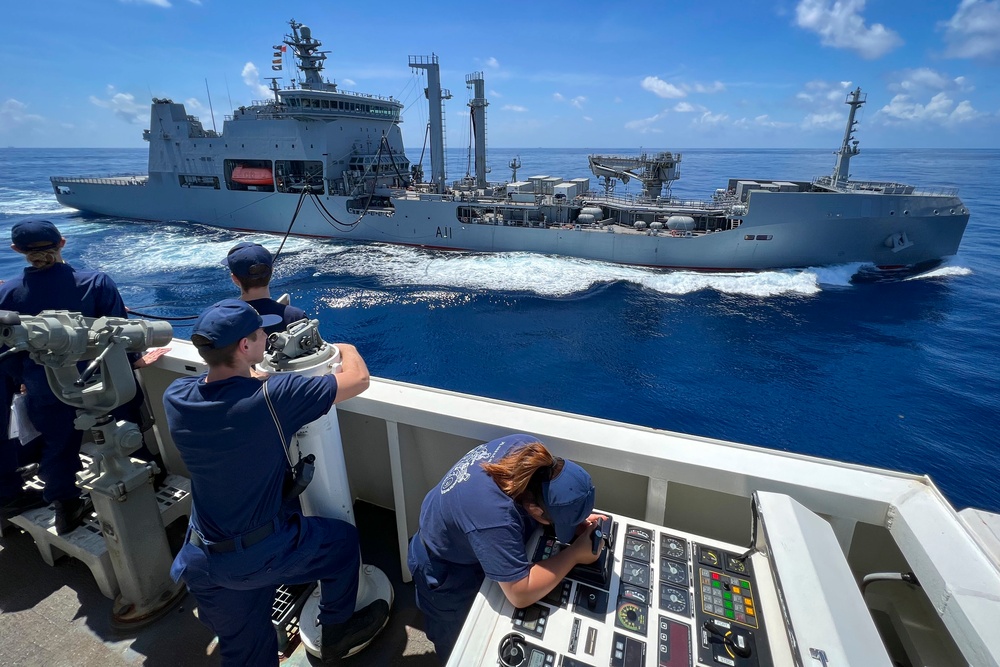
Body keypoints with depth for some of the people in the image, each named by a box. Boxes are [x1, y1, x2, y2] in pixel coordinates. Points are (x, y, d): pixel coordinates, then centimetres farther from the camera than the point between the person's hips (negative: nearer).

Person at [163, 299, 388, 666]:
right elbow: (358, 379, -17)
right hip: (262, 554, -5)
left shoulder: (175, 397, -9)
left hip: (202, 561, 6)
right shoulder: (272, 395, -27)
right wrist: (346, 348, 2)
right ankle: (336, 632, 40)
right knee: (343, 539, 22)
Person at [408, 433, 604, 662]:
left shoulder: (528, 449, -25)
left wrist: (577, 519, -18)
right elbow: (521, 594, -37)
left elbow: (555, 494, -4)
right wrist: (575, 554, -29)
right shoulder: (494, 518, -47)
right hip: (445, 574, -7)